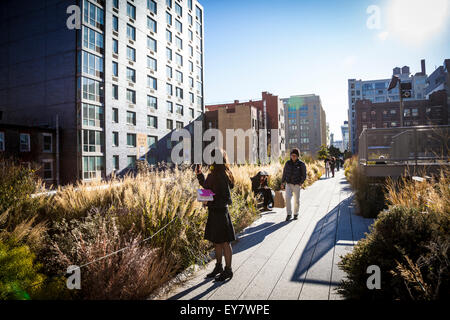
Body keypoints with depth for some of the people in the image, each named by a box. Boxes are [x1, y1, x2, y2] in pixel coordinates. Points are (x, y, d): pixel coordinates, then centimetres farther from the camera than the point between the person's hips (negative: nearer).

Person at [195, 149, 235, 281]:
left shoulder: (222, 176, -21)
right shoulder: (213, 174, 6)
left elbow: (227, 199, -21)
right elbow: (206, 186, 23)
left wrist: (210, 202, -24)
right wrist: (199, 174, 12)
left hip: (221, 213, -9)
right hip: (213, 212, 9)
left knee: (224, 242, 6)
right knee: (216, 242, 19)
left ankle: (228, 270, 21)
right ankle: (219, 267, 35)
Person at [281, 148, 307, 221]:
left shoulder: (301, 164, -5)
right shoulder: (288, 163, 2)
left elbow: (304, 175, -1)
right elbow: (284, 173, 10)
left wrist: (301, 182, -15)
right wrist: (282, 182, 8)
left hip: (297, 185, -1)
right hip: (288, 184, 1)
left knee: (296, 200, 7)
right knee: (287, 198, -15)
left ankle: (296, 214, 26)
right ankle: (289, 214, -6)